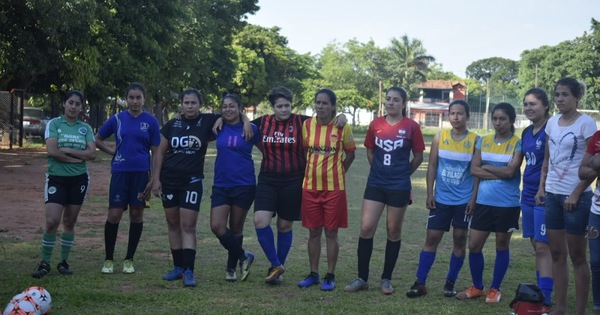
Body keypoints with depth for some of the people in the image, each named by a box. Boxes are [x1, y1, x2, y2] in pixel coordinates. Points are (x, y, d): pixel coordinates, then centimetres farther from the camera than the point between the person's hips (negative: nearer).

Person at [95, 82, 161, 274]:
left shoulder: (151, 122, 1)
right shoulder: (117, 119, 3)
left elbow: (156, 152, 2)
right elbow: (98, 139, 15)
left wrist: (153, 179, -4)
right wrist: (111, 151, 0)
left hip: (141, 173, 0)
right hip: (120, 172, 0)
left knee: (136, 214, 6)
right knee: (114, 215, -4)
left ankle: (129, 260, 18)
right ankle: (108, 259, 11)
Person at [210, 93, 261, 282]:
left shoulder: (250, 129, -2)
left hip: (244, 185, -2)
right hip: (221, 185, 3)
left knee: (236, 228, 6)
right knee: (217, 227, -9)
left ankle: (232, 268, 23)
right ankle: (243, 256, 11)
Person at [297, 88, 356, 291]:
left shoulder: (342, 127, -6)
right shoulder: (307, 125, 0)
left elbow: (350, 154, 5)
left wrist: (336, 173, 6)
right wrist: (312, 171, 7)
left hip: (334, 188, -3)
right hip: (310, 186, 3)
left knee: (331, 233, 4)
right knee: (313, 232, 9)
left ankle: (330, 276, 14)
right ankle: (313, 274, 20)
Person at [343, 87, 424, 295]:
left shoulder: (411, 127, -5)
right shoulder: (375, 124, 2)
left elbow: (418, 156, 4)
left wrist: (402, 174, 10)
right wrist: (380, 170, 13)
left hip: (399, 187, -2)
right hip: (375, 184, 2)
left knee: (394, 232, 8)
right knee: (366, 228, -2)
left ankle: (386, 279, 20)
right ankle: (362, 278, 8)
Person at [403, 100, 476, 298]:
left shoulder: (475, 141, -4)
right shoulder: (439, 137, 0)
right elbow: (432, 166, 3)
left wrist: (474, 198, -8)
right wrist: (429, 194, -2)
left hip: (464, 200, -1)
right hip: (441, 199, 1)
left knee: (460, 240, 5)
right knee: (432, 238, 1)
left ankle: (450, 283, 17)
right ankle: (420, 283, 5)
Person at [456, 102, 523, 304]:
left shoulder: (518, 143, -5)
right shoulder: (483, 141, 7)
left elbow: (510, 171, -16)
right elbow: (474, 169, -2)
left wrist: (486, 167, -5)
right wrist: (500, 172, -10)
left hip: (507, 204, -4)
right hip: (483, 202, 4)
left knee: (502, 246, 8)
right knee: (474, 245, 5)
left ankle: (495, 289, 22)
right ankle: (477, 287, 23)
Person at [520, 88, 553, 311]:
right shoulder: (527, 132, 13)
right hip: (528, 194, 8)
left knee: (543, 247, -8)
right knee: (536, 245, 12)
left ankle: (546, 301, -5)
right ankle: (540, 294, 21)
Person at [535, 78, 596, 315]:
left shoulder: (586, 123, -10)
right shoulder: (552, 122, 9)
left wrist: (576, 194, -16)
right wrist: (541, 187, 8)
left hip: (576, 196, -6)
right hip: (552, 194, 6)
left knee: (577, 256, 1)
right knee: (557, 254, 10)